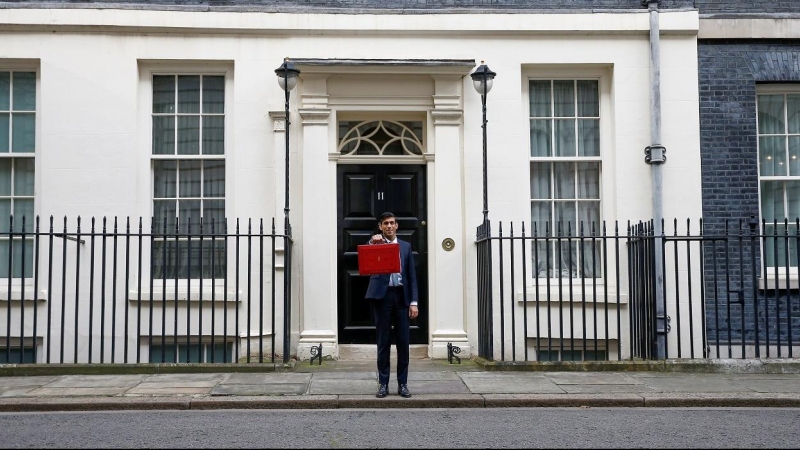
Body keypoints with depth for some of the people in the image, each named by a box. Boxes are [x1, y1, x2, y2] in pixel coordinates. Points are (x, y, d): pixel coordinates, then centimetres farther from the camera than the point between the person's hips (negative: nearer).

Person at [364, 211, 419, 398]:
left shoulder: (406, 246, 13)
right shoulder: (375, 244, 7)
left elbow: (412, 276, 10)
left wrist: (414, 302, 2)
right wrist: (372, 243, -27)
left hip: (402, 296, 2)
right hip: (382, 296, -2)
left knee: (403, 342, 3)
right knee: (383, 342, 3)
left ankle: (403, 383, 11)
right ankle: (383, 384, 9)